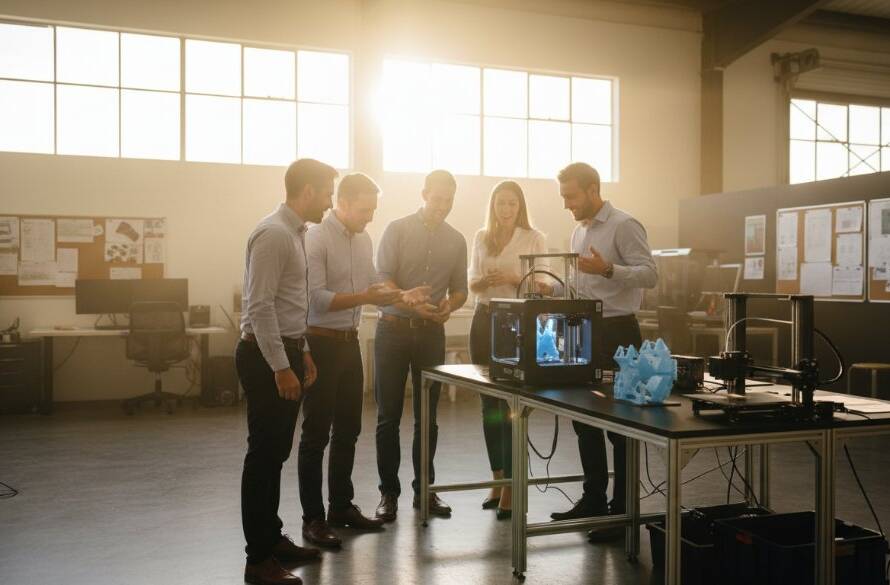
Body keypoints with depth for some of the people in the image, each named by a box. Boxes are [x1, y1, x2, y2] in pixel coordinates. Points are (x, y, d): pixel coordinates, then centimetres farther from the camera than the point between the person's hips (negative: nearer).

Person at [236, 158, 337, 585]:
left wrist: (302, 353, 20)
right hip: (266, 357, -10)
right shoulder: (273, 234, -16)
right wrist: (280, 368, -22)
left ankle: (272, 540, 29)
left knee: (276, 453, 16)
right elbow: (261, 306, -21)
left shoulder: (294, 233, 14)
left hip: (287, 353, 10)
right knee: (264, 455, -3)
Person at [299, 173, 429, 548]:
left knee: (348, 430, 15)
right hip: (321, 343, -8)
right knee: (316, 434, 0)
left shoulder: (363, 239, 9)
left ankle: (342, 506, 29)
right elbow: (316, 298, -22)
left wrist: (402, 296, -3)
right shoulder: (316, 238, -15)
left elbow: (372, 285, 15)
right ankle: (313, 519, 10)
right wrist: (365, 298, -29)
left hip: (349, 342, 8)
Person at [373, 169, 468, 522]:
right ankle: (389, 491, 12)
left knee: (427, 416, 8)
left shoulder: (456, 240, 9)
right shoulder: (398, 230, -2)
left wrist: (448, 306, -10)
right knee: (388, 416, 2)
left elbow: (459, 289, 13)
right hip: (394, 329, -3)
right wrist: (413, 306, -25)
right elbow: (383, 280, -9)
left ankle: (423, 489, 20)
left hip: (432, 333, 3)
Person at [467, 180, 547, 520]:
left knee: (511, 404, -8)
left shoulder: (534, 239, 0)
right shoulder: (481, 237, 12)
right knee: (489, 404, 9)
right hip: (485, 320, 4)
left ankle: (511, 486, -1)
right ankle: (497, 479, 21)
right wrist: (486, 280, -10)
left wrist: (513, 279, -20)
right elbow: (472, 284, 12)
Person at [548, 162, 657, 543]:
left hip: (617, 332, -8)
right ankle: (594, 500, 26)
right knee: (584, 419, 13)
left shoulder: (624, 226, -10)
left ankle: (622, 510, 10)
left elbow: (650, 274, -19)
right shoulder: (579, 232, 15)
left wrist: (608, 270, -32)